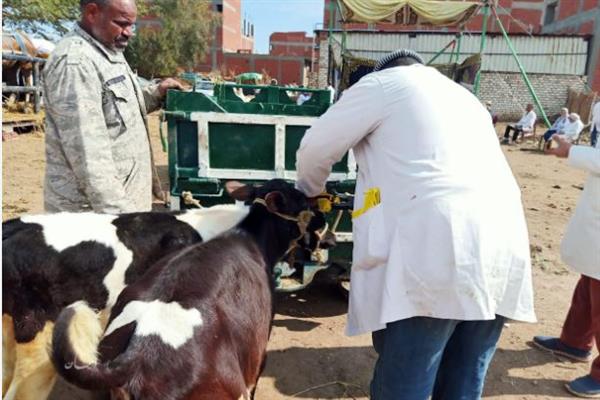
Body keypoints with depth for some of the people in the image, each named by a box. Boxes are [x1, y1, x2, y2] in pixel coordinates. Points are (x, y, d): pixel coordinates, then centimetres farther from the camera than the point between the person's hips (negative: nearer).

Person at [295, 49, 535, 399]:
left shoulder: (383, 83, 11)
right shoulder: (466, 98, 33)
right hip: (503, 249, 8)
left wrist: (311, 190, 33)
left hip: (436, 246, -8)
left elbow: (315, 150, 13)